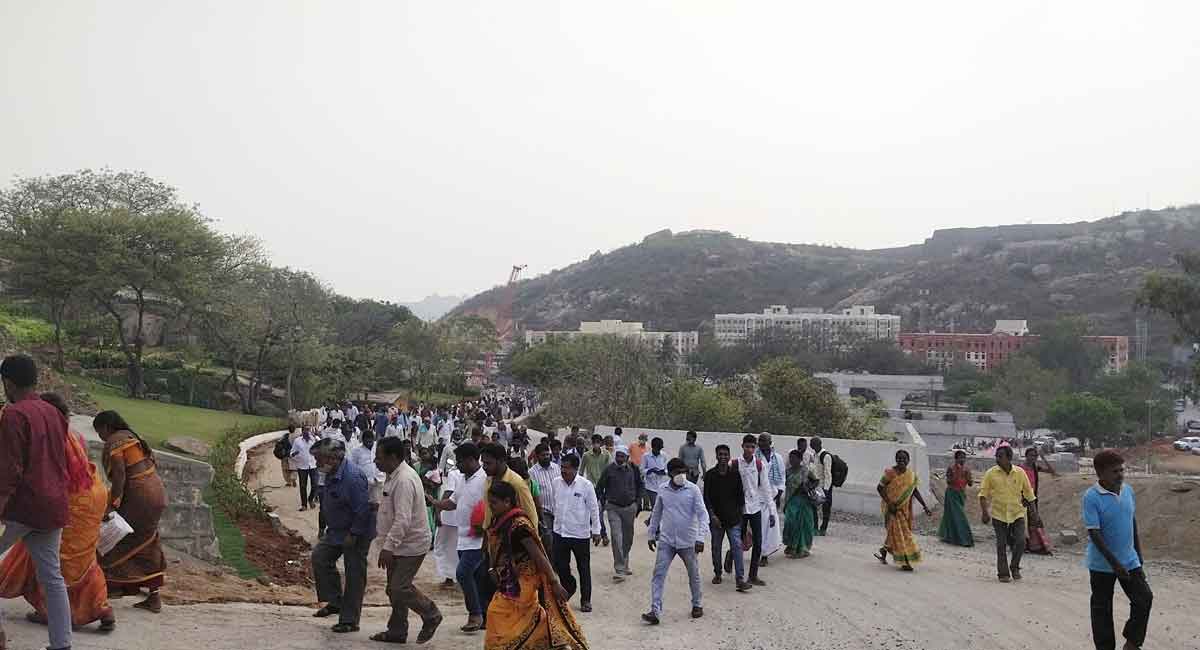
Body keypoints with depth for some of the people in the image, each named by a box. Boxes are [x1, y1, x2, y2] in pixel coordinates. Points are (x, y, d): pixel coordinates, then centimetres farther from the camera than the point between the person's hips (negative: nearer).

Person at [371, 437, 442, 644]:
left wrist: (388, 547, -30)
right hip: (399, 544, 10)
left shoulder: (404, 480, -25)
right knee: (394, 588, 15)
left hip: (410, 545, -10)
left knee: (400, 588, -8)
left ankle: (431, 615, 11)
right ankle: (397, 631, 26)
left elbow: (403, 520, -30)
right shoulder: (394, 476, 9)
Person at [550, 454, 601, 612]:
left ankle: (585, 600, 23)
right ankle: (569, 588, 38)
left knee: (584, 568, 8)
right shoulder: (556, 482, -2)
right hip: (560, 532, 3)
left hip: (580, 534, -3)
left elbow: (594, 509, -6)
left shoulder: (586, 485, -13)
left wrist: (596, 531, -5)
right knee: (560, 565, 9)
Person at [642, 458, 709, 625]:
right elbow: (656, 514, 13)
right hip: (666, 541, 2)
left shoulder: (693, 490, -9)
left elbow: (702, 514, -12)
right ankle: (655, 611, -7)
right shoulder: (663, 491, 0)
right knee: (658, 575, -7)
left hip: (688, 541, -2)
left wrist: (700, 538, -21)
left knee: (694, 575, 13)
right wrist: (651, 535, 14)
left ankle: (697, 605, 35)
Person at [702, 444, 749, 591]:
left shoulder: (735, 475, 1)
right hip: (716, 518, 0)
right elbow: (706, 498, -3)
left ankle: (740, 580, -11)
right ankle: (717, 574, 30)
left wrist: (740, 514, 6)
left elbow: (740, 496, 8)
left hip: (733, 519, 0)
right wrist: (712, 515, -12)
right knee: (716, 548, 11)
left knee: (737, 547, -9)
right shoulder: (710, 475, -2)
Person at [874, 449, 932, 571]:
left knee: (894, 531, 13)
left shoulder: (911, 474, 3)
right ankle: (905, 562, -1)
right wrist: (889, 503, -18)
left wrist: (925, 506, 1)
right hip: (892, 507, -6)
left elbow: (915, 491, 8)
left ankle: (883, 551, 34)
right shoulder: (890, 473, -14)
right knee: (898, 531, -5)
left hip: (904, 508, 6)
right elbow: (879, 488, -11)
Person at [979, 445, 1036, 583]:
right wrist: (985, 512, -12)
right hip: (999, 514, -1)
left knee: (1020, 541, -8)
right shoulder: (991, 473, -5)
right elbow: (983, 494, -4)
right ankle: (1003, 573, 13)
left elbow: (1029, 494, 8)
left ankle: (1014, 567, 16)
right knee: (1001, 545, 2)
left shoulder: (1020, 473, -1)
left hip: (1017, 513, 1)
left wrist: (1034, 512, 7)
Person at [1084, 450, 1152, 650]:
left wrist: (1139, 557, 13)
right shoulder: (1091, 497, -19)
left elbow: (1133, 523, 10)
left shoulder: (1128, 491, 0)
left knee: (1144, 598, 2)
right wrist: (1114, 563, -21)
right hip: (1102, 565, -5)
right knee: (1102, 610, 7)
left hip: (1130, 560, 5)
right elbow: (1094, 533, -19)